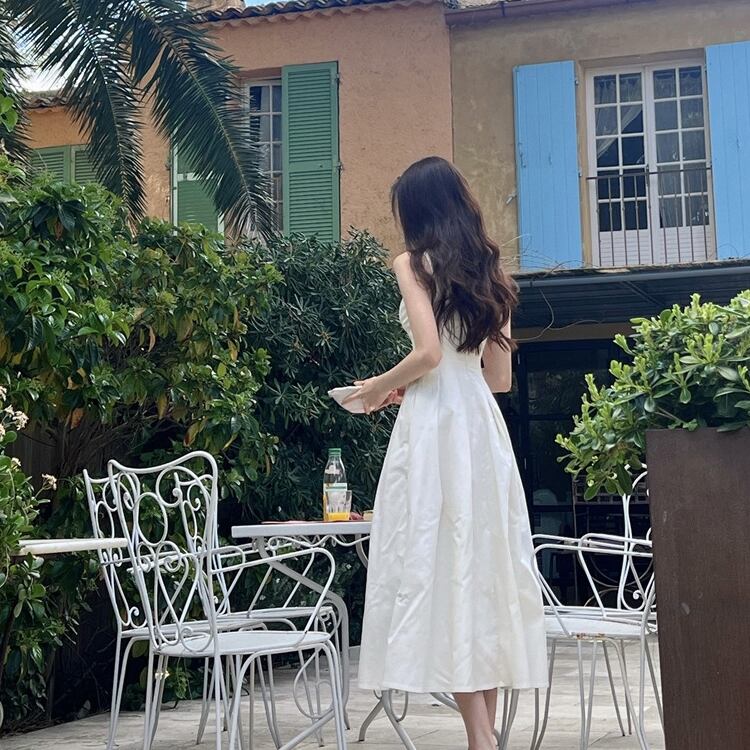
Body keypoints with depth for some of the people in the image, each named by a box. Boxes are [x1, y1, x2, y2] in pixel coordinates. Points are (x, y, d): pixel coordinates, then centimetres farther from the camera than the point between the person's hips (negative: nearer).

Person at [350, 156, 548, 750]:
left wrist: (379, 387, 2)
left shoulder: (414, 262, -3)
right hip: (484, 421, 7)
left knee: (440, 563, -6)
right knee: (484, 562, 8)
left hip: (434, 425, -7)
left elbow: (429, 352, -16)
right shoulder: (489, 270, 16)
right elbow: (500, 375, 16)